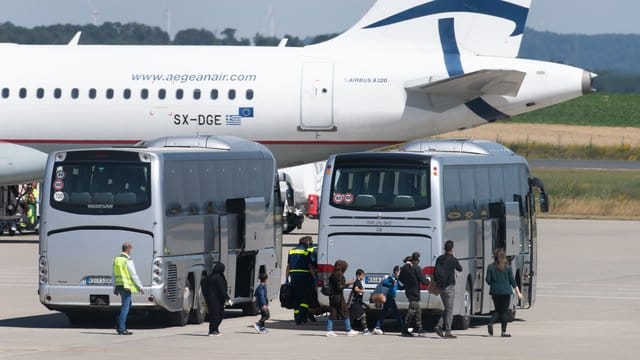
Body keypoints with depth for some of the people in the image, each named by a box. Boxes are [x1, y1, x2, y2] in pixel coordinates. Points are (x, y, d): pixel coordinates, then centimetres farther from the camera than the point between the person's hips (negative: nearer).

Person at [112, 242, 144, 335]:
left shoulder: (116, 260, 11)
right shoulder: (128, 260, -13)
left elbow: (114, 275, 16)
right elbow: (134, 275, -13)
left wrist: (115, 288, 22)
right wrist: (140, 287, -6)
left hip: (119, 286, 8)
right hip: (126, 286, -8)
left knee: (128, 306, 19)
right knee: (125, 307, -5)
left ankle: (120, 326, 17)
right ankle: (121, 329, -7)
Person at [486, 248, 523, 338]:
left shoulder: (490, 267, -3)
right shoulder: (507, 267, -6)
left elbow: (488, 280, -2)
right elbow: (512, 281, -3)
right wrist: (518, 292, 5)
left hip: (495, 291, 2)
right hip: (505, 291, -2)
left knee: (497, 309, 16)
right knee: (504, 310, 6)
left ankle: (491, 323, -11)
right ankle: (504, 332, 4)